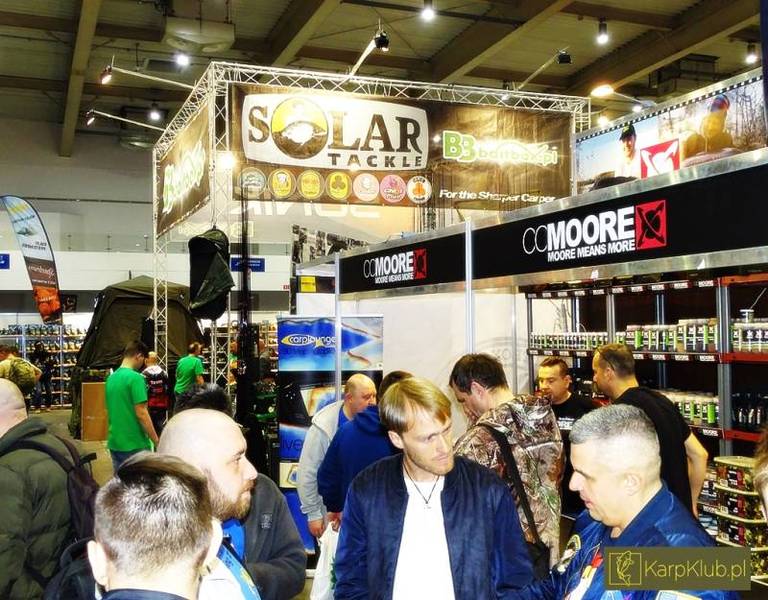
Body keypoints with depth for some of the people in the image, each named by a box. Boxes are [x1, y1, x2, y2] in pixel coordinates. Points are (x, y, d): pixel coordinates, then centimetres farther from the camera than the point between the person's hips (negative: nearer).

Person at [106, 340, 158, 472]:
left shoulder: (111, 378, 8)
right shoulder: (135, 378, -16)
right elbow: (141, 413, -18)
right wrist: (157, 441, -12)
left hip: (115, 443, 7)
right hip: (135, 444, -7)